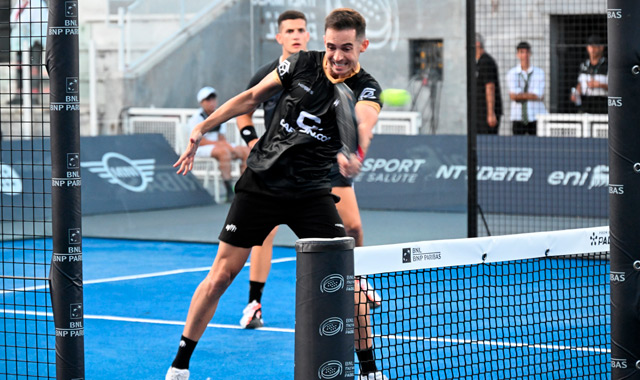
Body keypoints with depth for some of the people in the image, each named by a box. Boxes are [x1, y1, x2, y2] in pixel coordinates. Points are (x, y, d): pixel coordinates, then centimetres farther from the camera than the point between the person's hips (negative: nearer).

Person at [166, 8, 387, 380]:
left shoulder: (366, 89, -11)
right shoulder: (302, 64, -5)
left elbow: (365, 119, -36)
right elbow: (252, 98, 10)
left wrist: (354, 156, -58)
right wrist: (203, 127, 7)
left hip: (312, 192, -1)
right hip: (262, 182, 1)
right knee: (221, 275, -1)